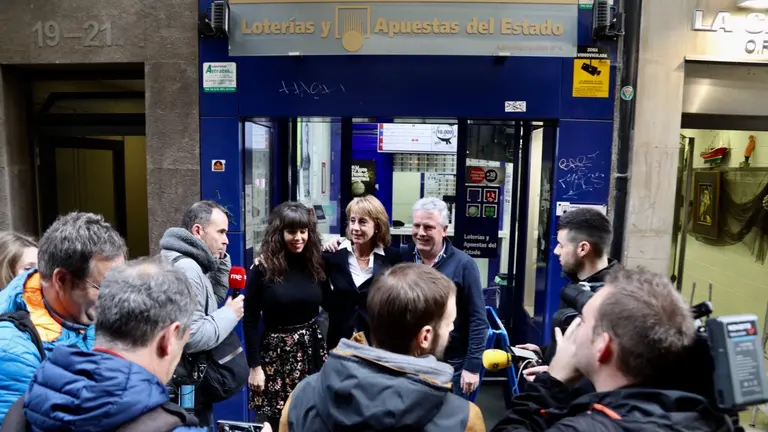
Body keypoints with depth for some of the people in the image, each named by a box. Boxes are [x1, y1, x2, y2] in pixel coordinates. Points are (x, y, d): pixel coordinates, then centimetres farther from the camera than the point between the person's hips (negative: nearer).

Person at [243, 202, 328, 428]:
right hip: (278, 353, -3)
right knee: (279, 420, 6)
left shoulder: (317, 263, 2)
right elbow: (250, 321, -5)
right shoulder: (263, 268, -8)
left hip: (313, 351, 3)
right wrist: (255, 366, -7)